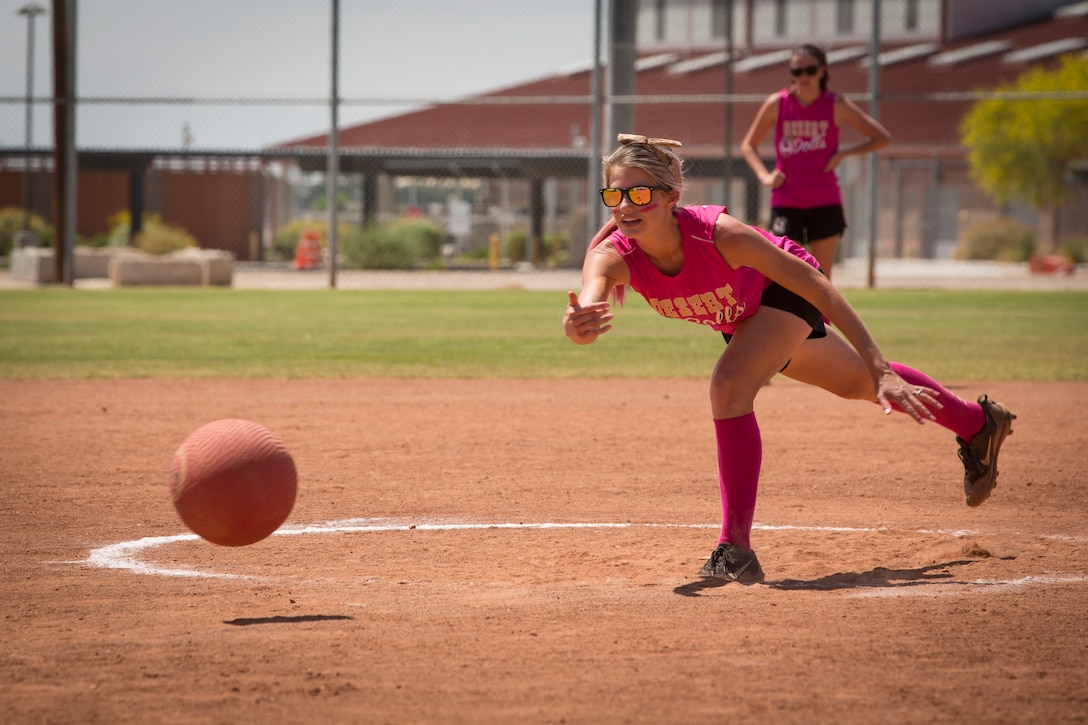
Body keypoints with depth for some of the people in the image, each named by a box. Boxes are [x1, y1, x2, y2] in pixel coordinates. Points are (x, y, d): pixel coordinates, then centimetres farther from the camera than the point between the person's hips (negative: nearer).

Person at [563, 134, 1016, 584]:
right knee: (856, 383, 24)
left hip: (790, 291, -6)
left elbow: (821, 289, -36)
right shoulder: (612, 255, -31)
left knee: (729, 387, -30)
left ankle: (736, 549, -23)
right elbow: (588, 313, -52)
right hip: (744, 320, 6)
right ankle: (978, 424, 50)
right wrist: (579, 324, -79)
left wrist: (880, 371, -38)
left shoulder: (718, 234, -41)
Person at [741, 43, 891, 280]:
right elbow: (748, 145, 11)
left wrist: (843, 153, -9)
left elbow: (882, 138, 2)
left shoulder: (836, 105, -2)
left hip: (825, 204, 0)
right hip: (785, 204, 0)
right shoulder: (777, 103, -1)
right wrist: (764, 176, -6)